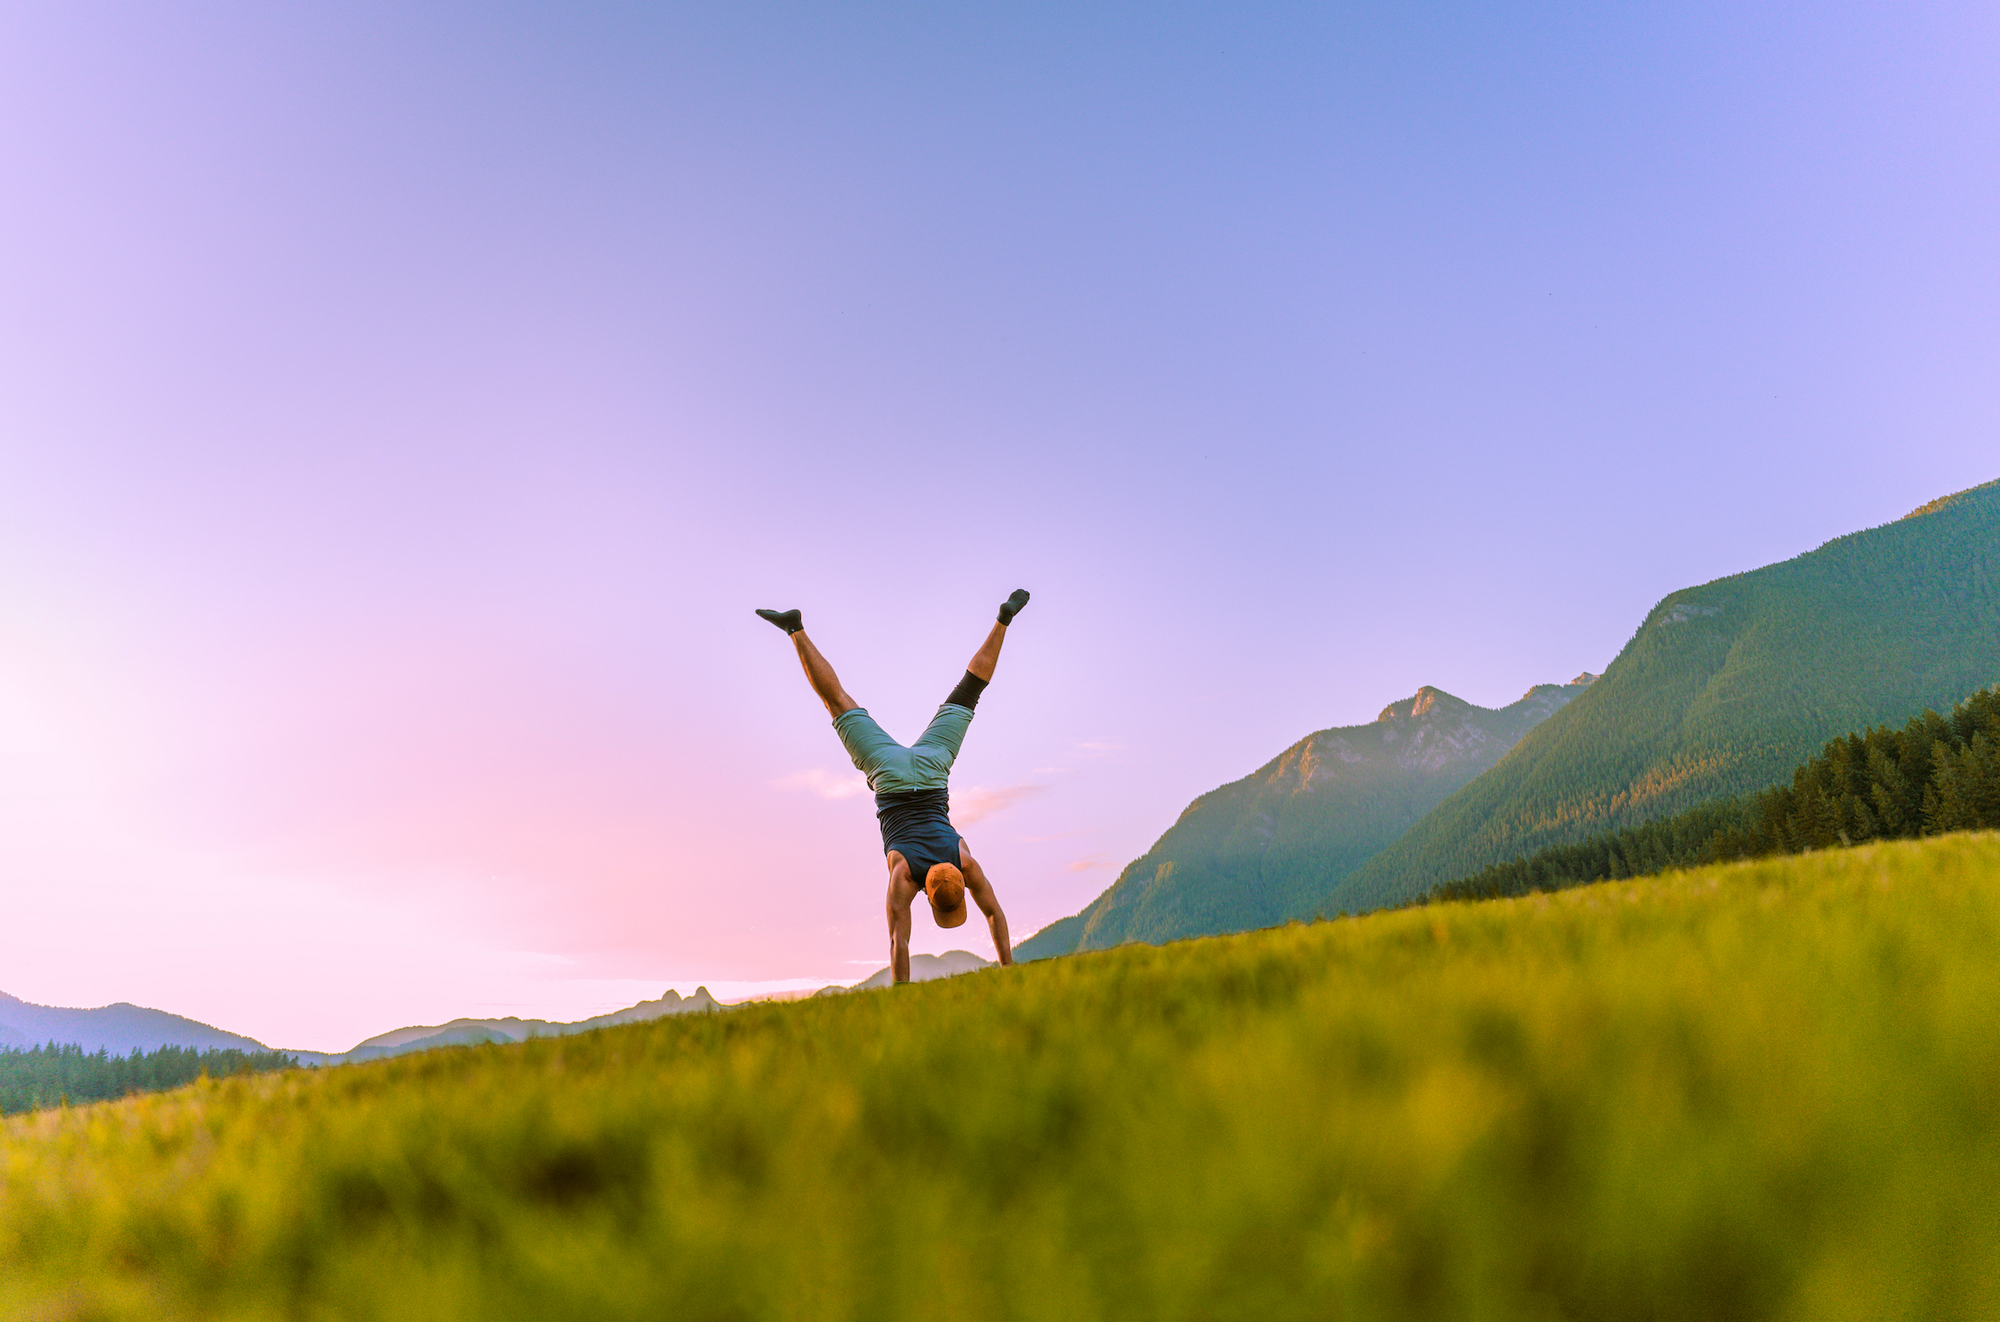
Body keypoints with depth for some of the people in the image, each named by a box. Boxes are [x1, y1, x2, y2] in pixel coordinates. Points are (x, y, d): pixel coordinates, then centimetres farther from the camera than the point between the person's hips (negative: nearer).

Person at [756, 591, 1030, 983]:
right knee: (840, 704, 7)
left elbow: (995, 914, -14)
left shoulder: (966, 865, -23)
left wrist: (1009, 967, -11)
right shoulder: (903, 876, -29)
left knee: (966, 693, 12)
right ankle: (797, 630, 8)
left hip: (930, 769, 2)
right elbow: (899, 939, -29)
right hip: (891, 777, -2)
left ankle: (1004, 617, 18)